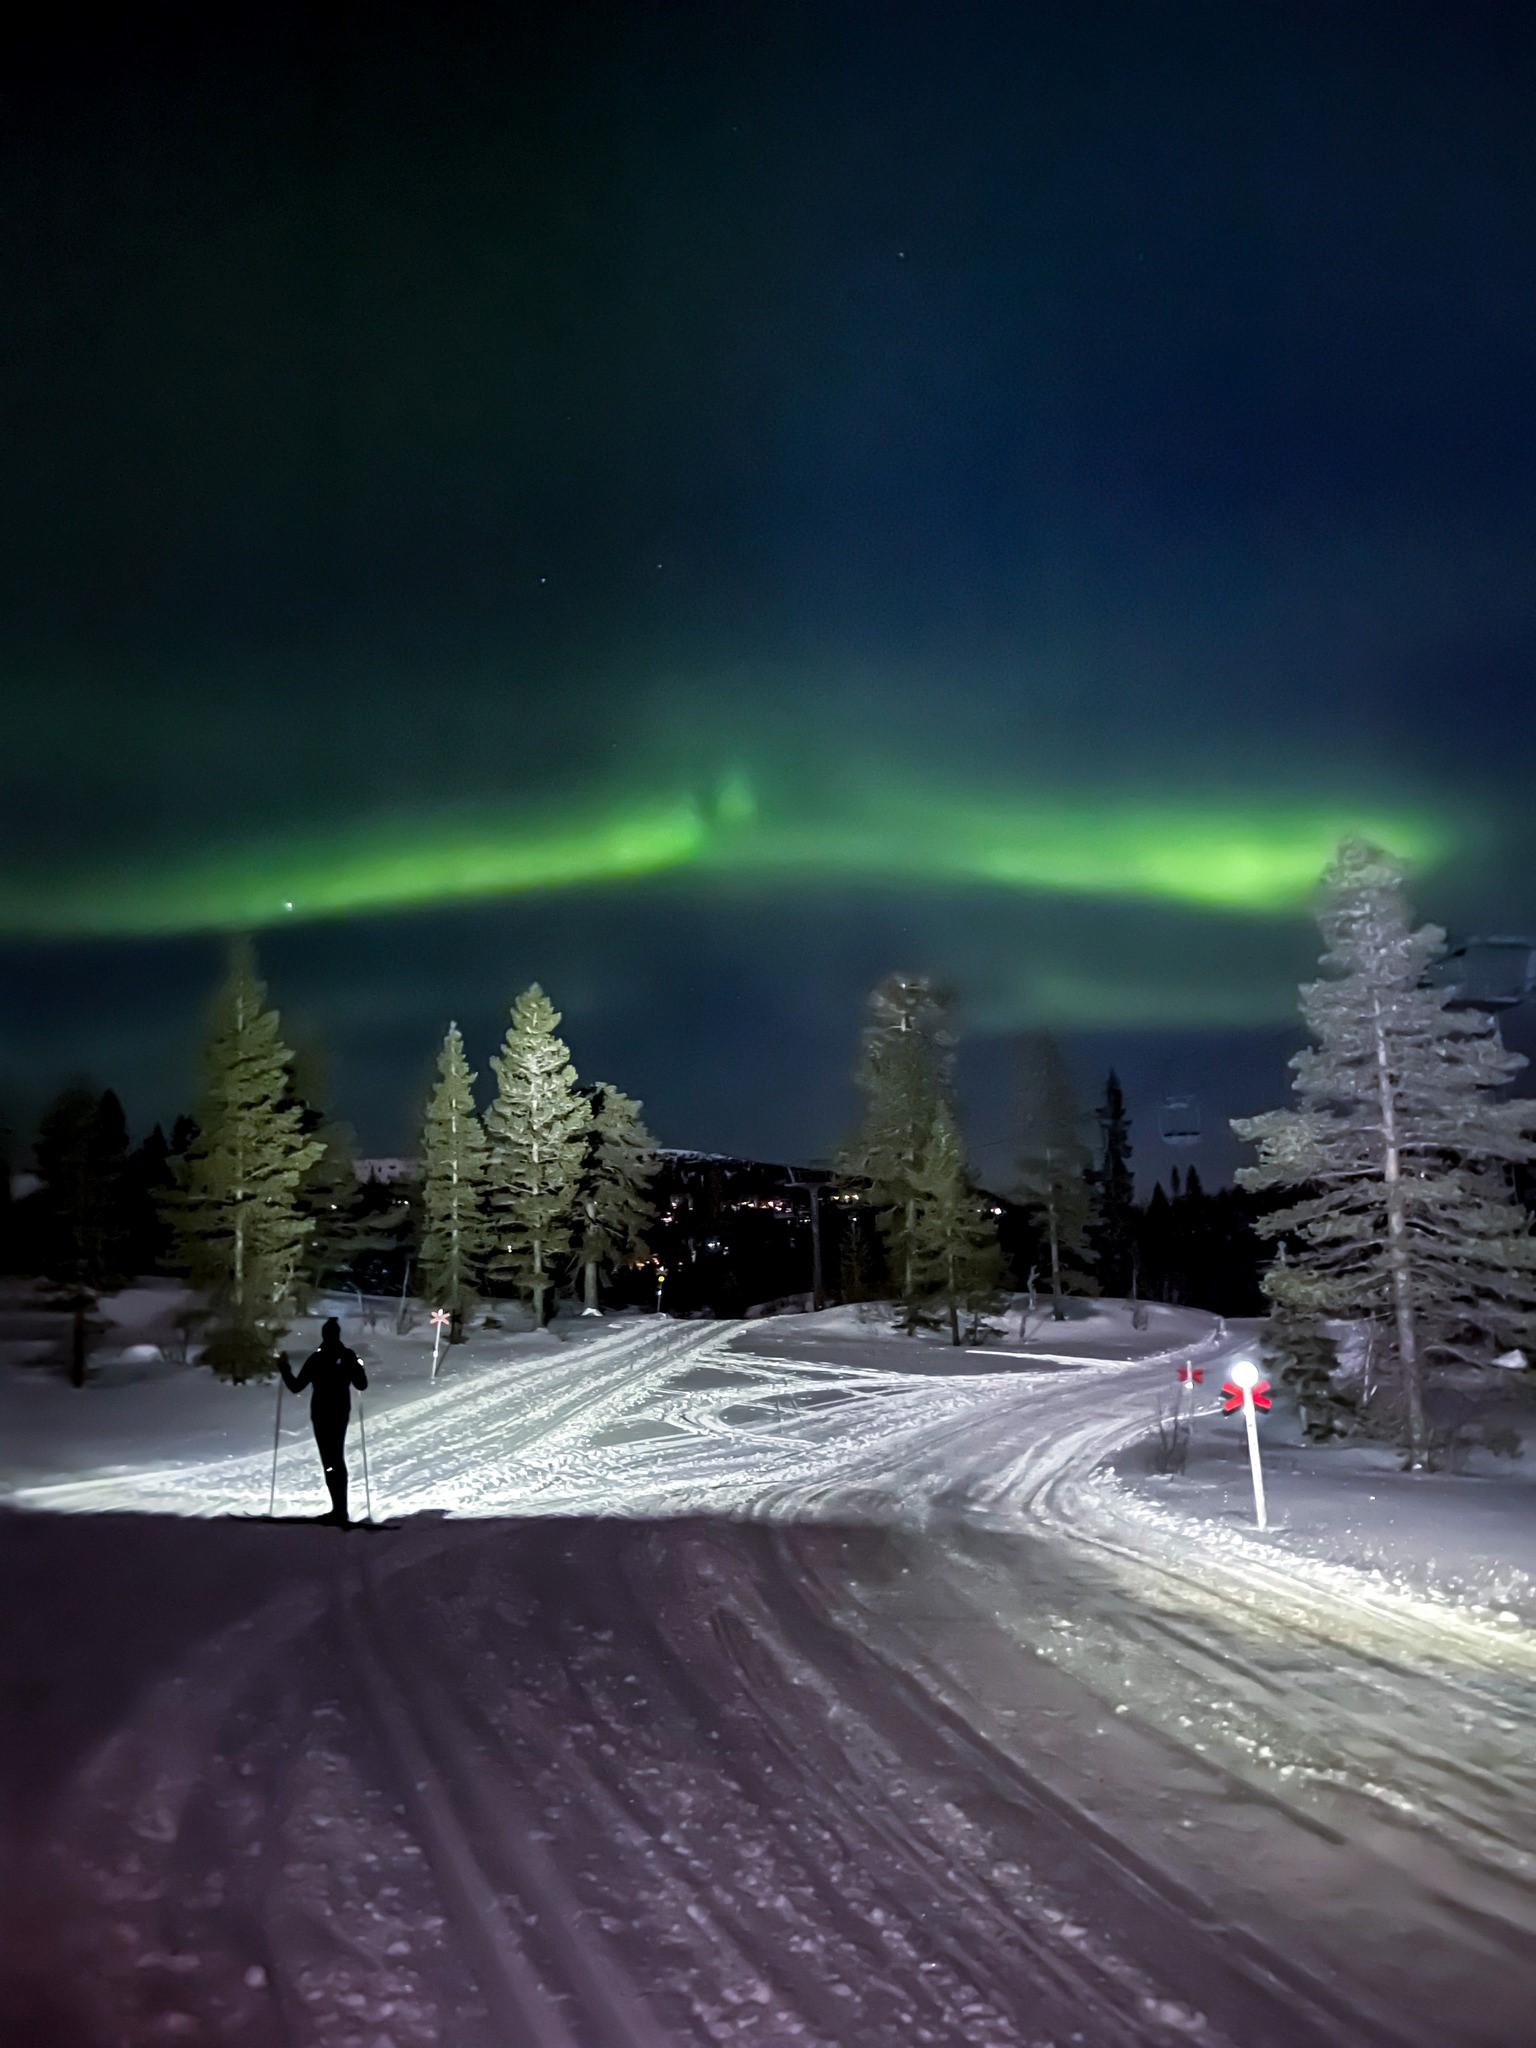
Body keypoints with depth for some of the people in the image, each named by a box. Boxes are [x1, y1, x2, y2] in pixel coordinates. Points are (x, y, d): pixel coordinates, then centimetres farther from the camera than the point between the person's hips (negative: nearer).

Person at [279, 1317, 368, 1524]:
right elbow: (361, 1385, 3)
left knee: (330, 1461, -4)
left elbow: (296, 1386, -8)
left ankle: (340, 1508, -11)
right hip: (341, 1414, 4)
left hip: (320, 1415, -4)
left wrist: (283, 1367, 4)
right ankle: (340, 1508, 24)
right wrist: (358, 1366, 20)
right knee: (338, 1458, 19)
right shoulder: (349, 1357, -3)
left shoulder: (316, 1359, -13)